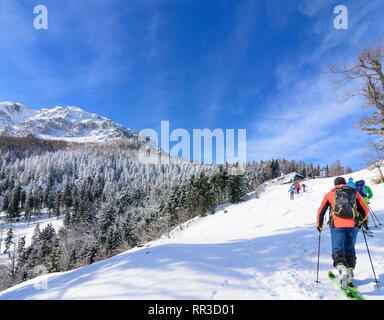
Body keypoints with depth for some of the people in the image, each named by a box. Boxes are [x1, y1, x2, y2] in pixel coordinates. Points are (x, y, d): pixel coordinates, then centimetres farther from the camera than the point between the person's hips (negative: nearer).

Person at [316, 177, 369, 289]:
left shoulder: (330, 193, 16)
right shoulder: (355, 192, 19)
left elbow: (321, 211, 18)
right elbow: (365, 211, 21)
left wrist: (319, 225, 30)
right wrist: (360, 222, 39)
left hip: (337, 225, -2)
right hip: (353, 225, 2)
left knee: (338, 249, -1)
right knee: (350, 250, 14)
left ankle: (342, 268, -27)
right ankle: (350, 275, 12)